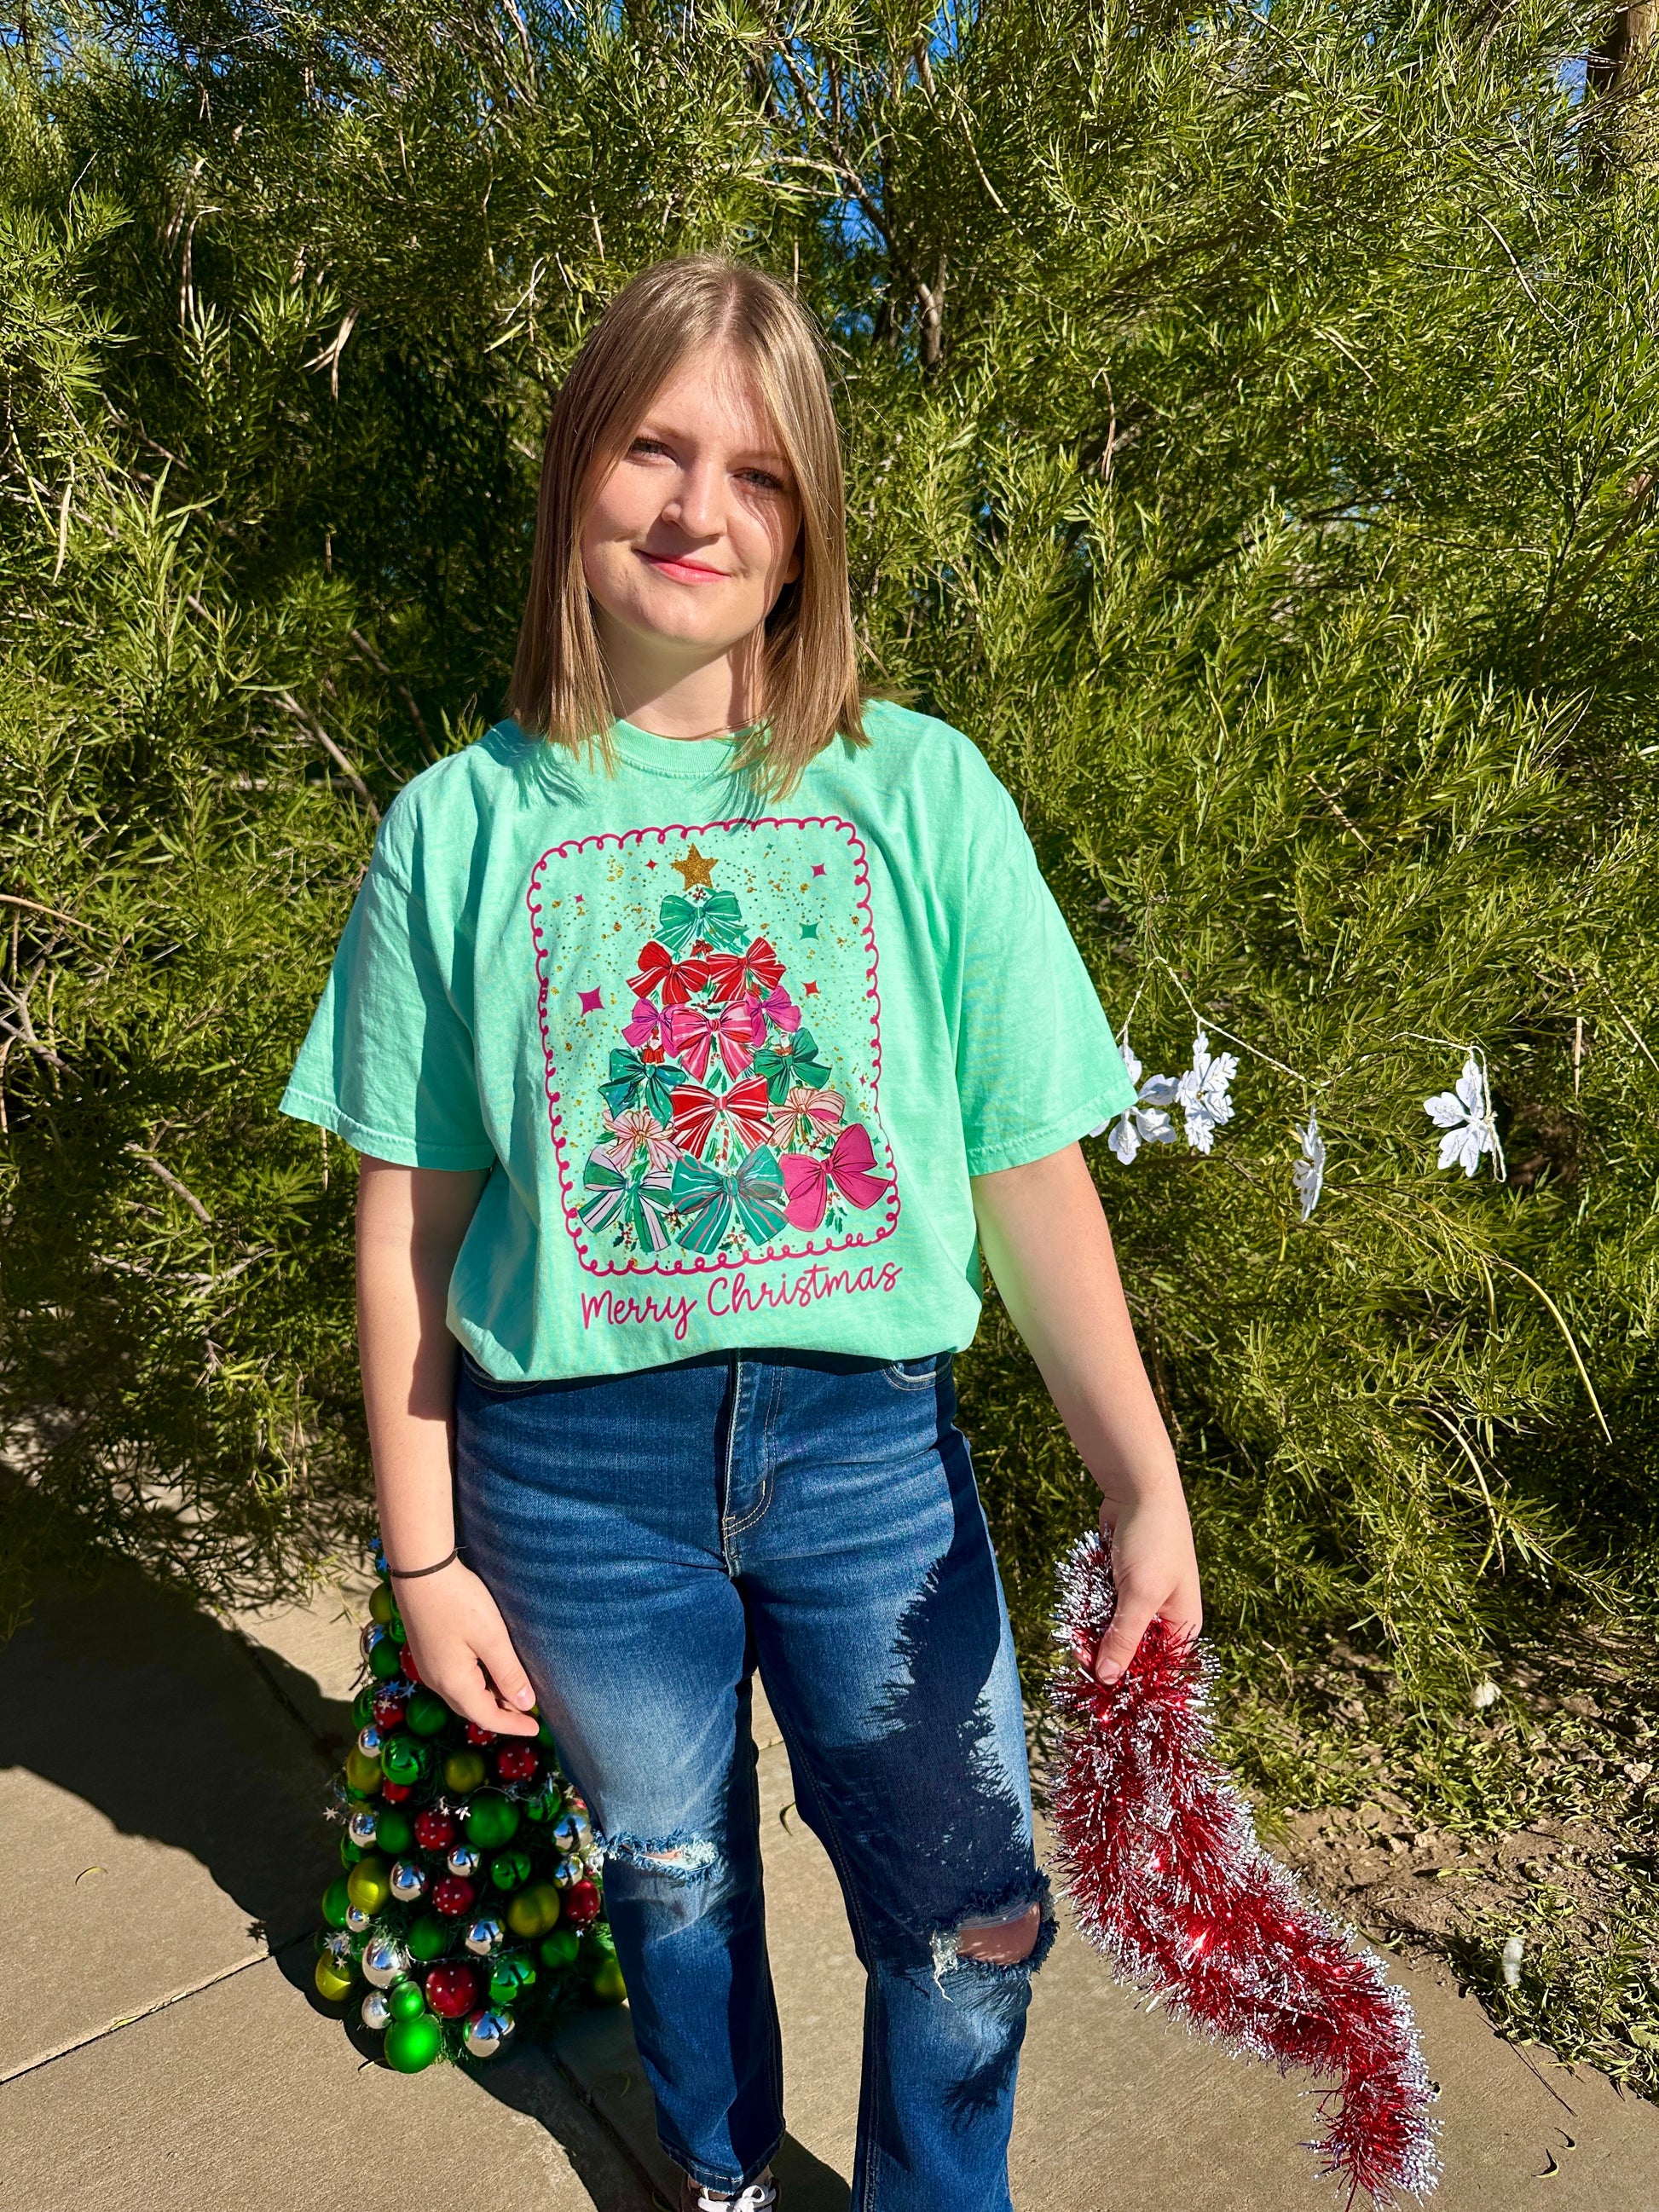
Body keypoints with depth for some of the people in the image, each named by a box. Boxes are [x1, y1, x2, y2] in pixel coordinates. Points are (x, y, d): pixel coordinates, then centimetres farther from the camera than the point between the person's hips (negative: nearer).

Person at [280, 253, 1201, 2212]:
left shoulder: (920, 794, -4)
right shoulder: (460, 825, -3)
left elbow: (1030, 1171, -6)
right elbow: (407, 1217, 0)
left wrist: (1143, 1484, -11)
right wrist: (423, 1550, 1)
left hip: (872, 1445, 0)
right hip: (575, 1464, 1)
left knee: (969, 1919, 12)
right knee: (671, 1876, 22)